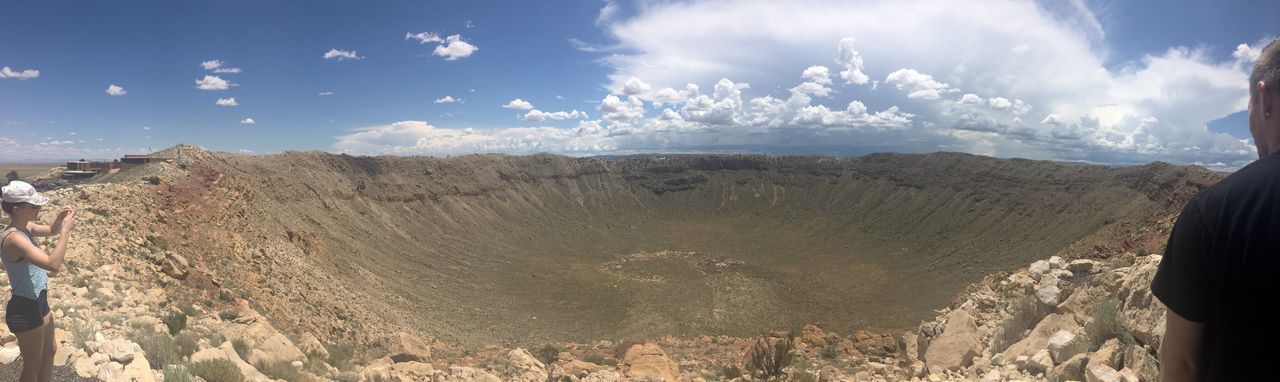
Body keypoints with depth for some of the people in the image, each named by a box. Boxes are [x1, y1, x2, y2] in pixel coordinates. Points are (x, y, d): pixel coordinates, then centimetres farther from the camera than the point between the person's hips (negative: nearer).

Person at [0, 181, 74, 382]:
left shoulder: (25, 227, -1)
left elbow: (51, 230, 21)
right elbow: (53, 264, -38)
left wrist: (60, 218, -2)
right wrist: (66, 230, -31)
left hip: (38, 302, 9)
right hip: (25, 309, -9)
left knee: (50, 350, 26)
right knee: (33, 364, 9)